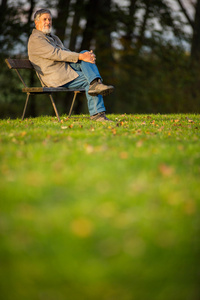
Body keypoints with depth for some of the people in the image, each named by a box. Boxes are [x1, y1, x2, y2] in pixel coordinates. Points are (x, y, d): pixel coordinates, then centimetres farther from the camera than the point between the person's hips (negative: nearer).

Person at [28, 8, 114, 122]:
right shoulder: (35, 39, -6)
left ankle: (96, 84, -29)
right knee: (88, 80, -19)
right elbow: (56, 53, -18)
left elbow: (66, 53, 19)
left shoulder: (53, 37, 26)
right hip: (55, 78, -8)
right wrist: (80, 57, -25)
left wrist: (86, 55, -2)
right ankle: (97, 113, -20)